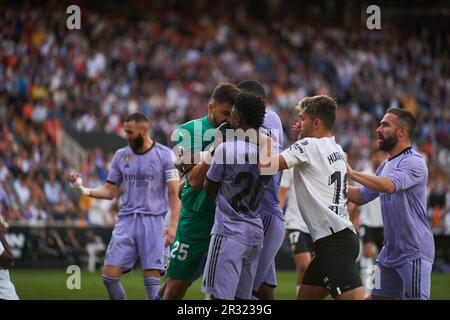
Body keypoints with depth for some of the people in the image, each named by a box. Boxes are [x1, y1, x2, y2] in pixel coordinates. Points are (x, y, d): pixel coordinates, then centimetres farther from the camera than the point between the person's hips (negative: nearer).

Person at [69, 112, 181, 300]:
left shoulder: (164, 155, -2)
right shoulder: (121, 156, 9)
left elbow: (174, 193, -4)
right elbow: (110, 192, 13)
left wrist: (173, 225, -14)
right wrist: (84, 190, -3)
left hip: (153, 221, -4)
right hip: (126, 221, 4)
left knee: (151, 279, -10)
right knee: (110, 276, -6)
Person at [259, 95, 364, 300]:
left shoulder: (309, 146, -8)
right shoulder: (337, 150, 16)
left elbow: (266, 165, -13)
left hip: (333, 240, -9)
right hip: (342, 235, 9)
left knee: (354, 297, -15)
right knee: (305, 296, 14)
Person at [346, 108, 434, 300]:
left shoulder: (413, 162, -15)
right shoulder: (385, 165, 15)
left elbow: (389, 185, -33)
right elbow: (361, 197, 21)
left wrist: (351, 172, -26)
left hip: (414, 254, -9)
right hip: (390, 252, 9)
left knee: (415, 298, -10)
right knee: (378, 297, 11)